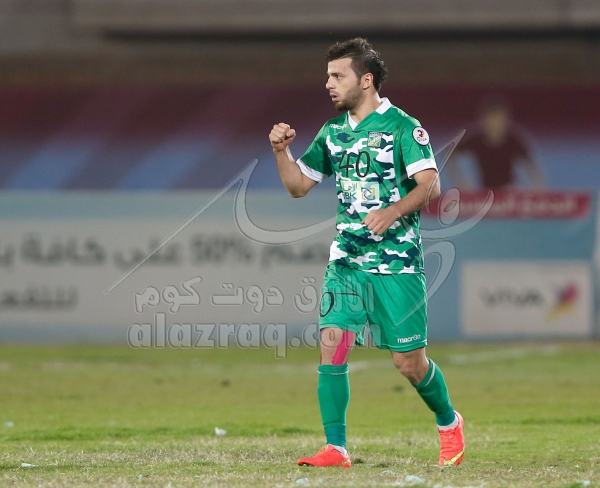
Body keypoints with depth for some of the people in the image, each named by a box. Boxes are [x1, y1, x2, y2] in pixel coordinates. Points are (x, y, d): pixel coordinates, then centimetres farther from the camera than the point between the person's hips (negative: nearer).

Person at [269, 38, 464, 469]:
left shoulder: (402, 126, -8)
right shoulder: (332, 131, 12)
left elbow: (430, 185, -16)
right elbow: (299, 185, 20)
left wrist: (392, 212, -31)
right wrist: (282, 150, 2)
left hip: (398, 261, -5)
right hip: (347, 260, 5)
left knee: (409, 361, -1)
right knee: (331, 343, -12)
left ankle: (449, 423, 27)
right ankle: (336, 449, -10)